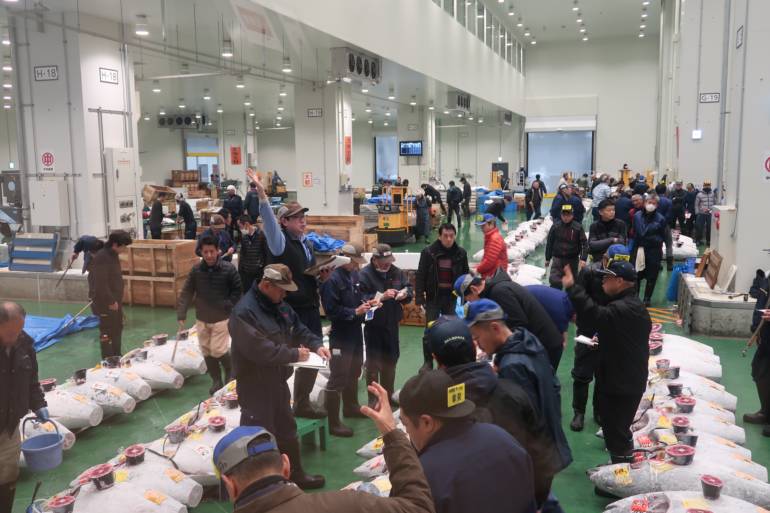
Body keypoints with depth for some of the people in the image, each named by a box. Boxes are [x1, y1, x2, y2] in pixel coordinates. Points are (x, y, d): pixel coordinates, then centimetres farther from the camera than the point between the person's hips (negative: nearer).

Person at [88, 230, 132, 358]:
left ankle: (117, 357, 32)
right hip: (105, 303, -10)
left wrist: (116, 300, 15)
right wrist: (111, 301, -19)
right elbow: (100, 284, -25)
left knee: (117, 329, 19)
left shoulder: (113, 255, 8)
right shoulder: (101, 258, -22)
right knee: (107, 332, -1)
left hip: (115, 300, 10)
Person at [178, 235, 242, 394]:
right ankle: (216, 381, 28)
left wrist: (228, 305, -11)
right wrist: (181, 315, -8)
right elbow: (186, 293, -3)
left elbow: (238, 289, -1)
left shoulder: (228, 268, -12)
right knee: (207, 352, 10)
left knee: (217, 351, -6)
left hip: (221, 318, -3)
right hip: (201, 319, 4)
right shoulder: (196, 270, -5)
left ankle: (230, 371, 24)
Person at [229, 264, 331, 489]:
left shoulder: (279, 305, 6)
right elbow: (261, 351, -31)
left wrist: (316, 345, -5)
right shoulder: (244, 312, -25)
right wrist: (294, 354, -21)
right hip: (255, 386, -9)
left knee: (287, 431, 22)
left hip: (277, 381, 9)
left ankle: (296, 475, 40)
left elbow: (298, 329, 15)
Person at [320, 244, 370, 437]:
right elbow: (331, 310, -23)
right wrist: (355, 312, -22)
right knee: (338, 378, -3)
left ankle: (351, 406, 43)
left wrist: (365, 303, -2)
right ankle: (334, 422, 4)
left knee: (354, 372, 24)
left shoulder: (354, 275, 4)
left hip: (355, 332, 9)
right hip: (341, 335, -9)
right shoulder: (332, 280, -20)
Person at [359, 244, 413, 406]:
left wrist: (405, 294, -14)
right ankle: (373, 399, 17)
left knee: (391, 360, 18)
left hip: (392, 324, 6)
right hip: (373, 325, -6)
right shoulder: (364, 275, -16)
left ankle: (388, 395, 36)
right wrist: (382, 297, -29)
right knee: (373, 363, 4)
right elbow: (361, 299, -24)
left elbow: (409, 289, 8)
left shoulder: (397, 272, 1)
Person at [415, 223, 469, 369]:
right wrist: (419, 296, -12)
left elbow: (466, 276, 9)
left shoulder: (461, 253, 0)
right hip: (433, 297, -2)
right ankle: (428, 361, 16)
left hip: (452, 297, 2)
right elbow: (420, 276, -6)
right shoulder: (428, 252, -8)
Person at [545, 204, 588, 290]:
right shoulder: (555, 227, -4)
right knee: (554, 280, -10)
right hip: (558, 259, 0)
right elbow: (549, 243, 5)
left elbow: (584, 244, -6)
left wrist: (583, 259, -18)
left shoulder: (578, 228, -7)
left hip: (572, 260, 0)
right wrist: (547, 259, 8)